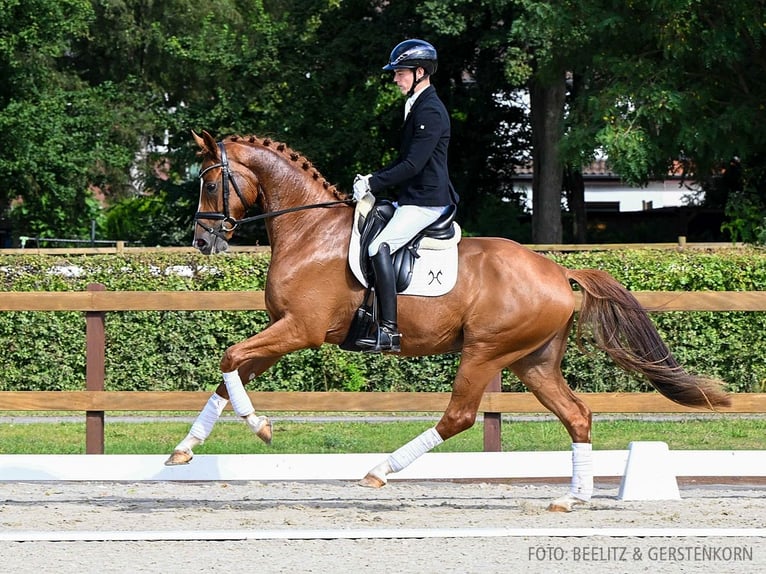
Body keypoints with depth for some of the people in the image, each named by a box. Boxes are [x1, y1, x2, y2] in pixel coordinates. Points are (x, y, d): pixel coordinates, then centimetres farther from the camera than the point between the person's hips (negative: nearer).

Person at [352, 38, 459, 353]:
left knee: (379, 248, -25)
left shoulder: (430, 111, -15)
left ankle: (389, 330, -30)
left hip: (426, 202, -11)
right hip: (412, 199, 11)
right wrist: (371, 179, 10)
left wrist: (373, 184, -17)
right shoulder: (416, 106, 17)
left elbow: (413, 164, -22)